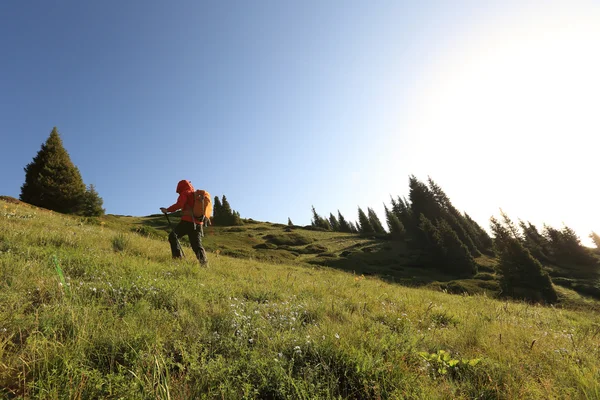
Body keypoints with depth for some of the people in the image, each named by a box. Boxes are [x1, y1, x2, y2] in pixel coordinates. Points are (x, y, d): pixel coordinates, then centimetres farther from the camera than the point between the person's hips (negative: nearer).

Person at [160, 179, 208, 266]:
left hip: (187, 221, -6)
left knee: (173, 236, 6)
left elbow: (179, 205, -12)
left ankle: (177, 256, -8)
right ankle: (204, 263, -9)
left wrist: (167, 210, -3)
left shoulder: (185, 193, 3)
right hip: (197, 223, 7)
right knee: (197, 245, 6)